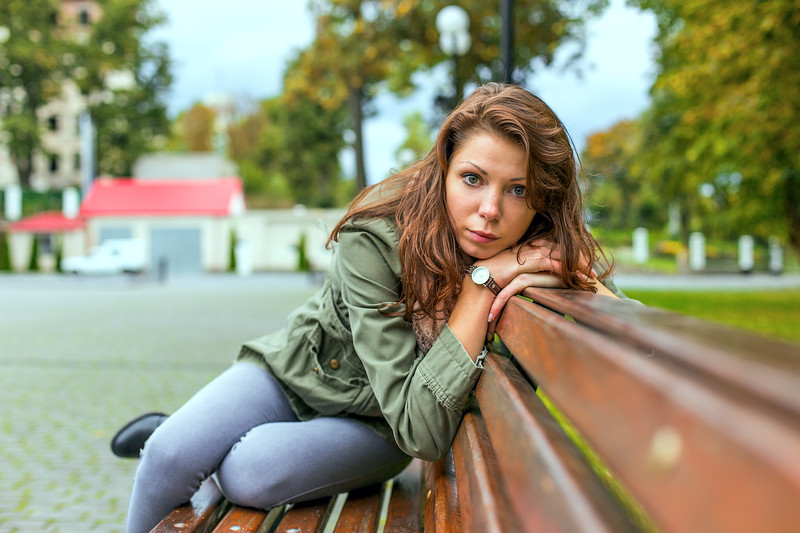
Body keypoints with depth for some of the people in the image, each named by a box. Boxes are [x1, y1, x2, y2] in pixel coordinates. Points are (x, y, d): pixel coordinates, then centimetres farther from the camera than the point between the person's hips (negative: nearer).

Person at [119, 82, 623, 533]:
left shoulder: (538, 249, -24)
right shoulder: (374, 239, -33)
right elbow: (420, 428, -37)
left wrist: (569, 271, -33)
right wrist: (483, 280, -42)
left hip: (377, 425, 1)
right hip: (299, 369, -1)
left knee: (250, 473, -27)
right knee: (174, 453, -23)